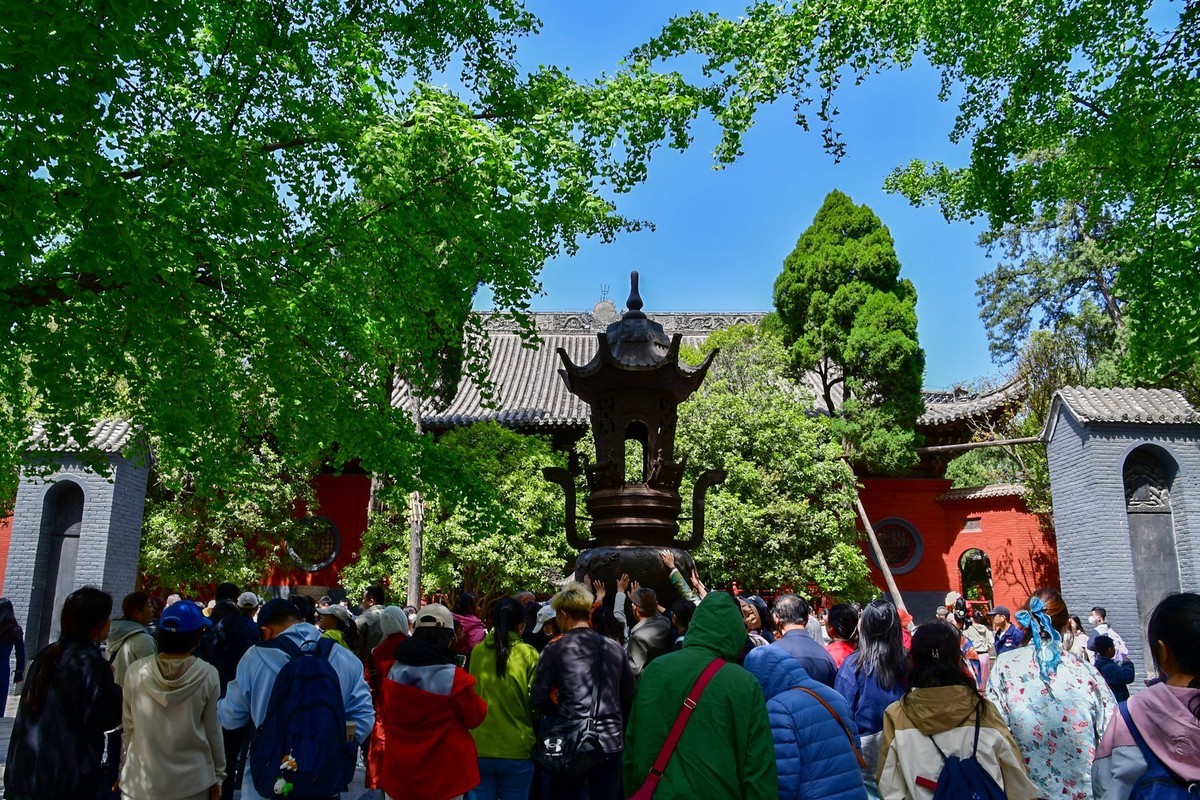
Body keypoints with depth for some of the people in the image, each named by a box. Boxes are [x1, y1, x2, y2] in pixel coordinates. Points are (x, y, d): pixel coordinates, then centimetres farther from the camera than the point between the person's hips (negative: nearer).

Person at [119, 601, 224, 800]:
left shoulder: (136, 672, -7)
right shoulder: (207, 675, -12)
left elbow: (127, 727, 2)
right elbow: (212, 730, -4)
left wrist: (123, 769, 16)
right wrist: (217, 775, 8)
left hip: (141, 781, 1)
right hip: (191, 782, -1)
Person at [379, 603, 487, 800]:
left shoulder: (394, 672, -5)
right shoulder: (455, 678, -20)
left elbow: (385, 716, 10)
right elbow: (475, 717, -6)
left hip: (399, 773, 4)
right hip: (443, 777, -4)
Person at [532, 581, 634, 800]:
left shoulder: (555, 649, -6)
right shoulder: (615, 649, 4)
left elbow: (538, 699, -7)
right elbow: (629, 695, 10)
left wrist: (563, 716, 9)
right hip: (610, 743, 3)